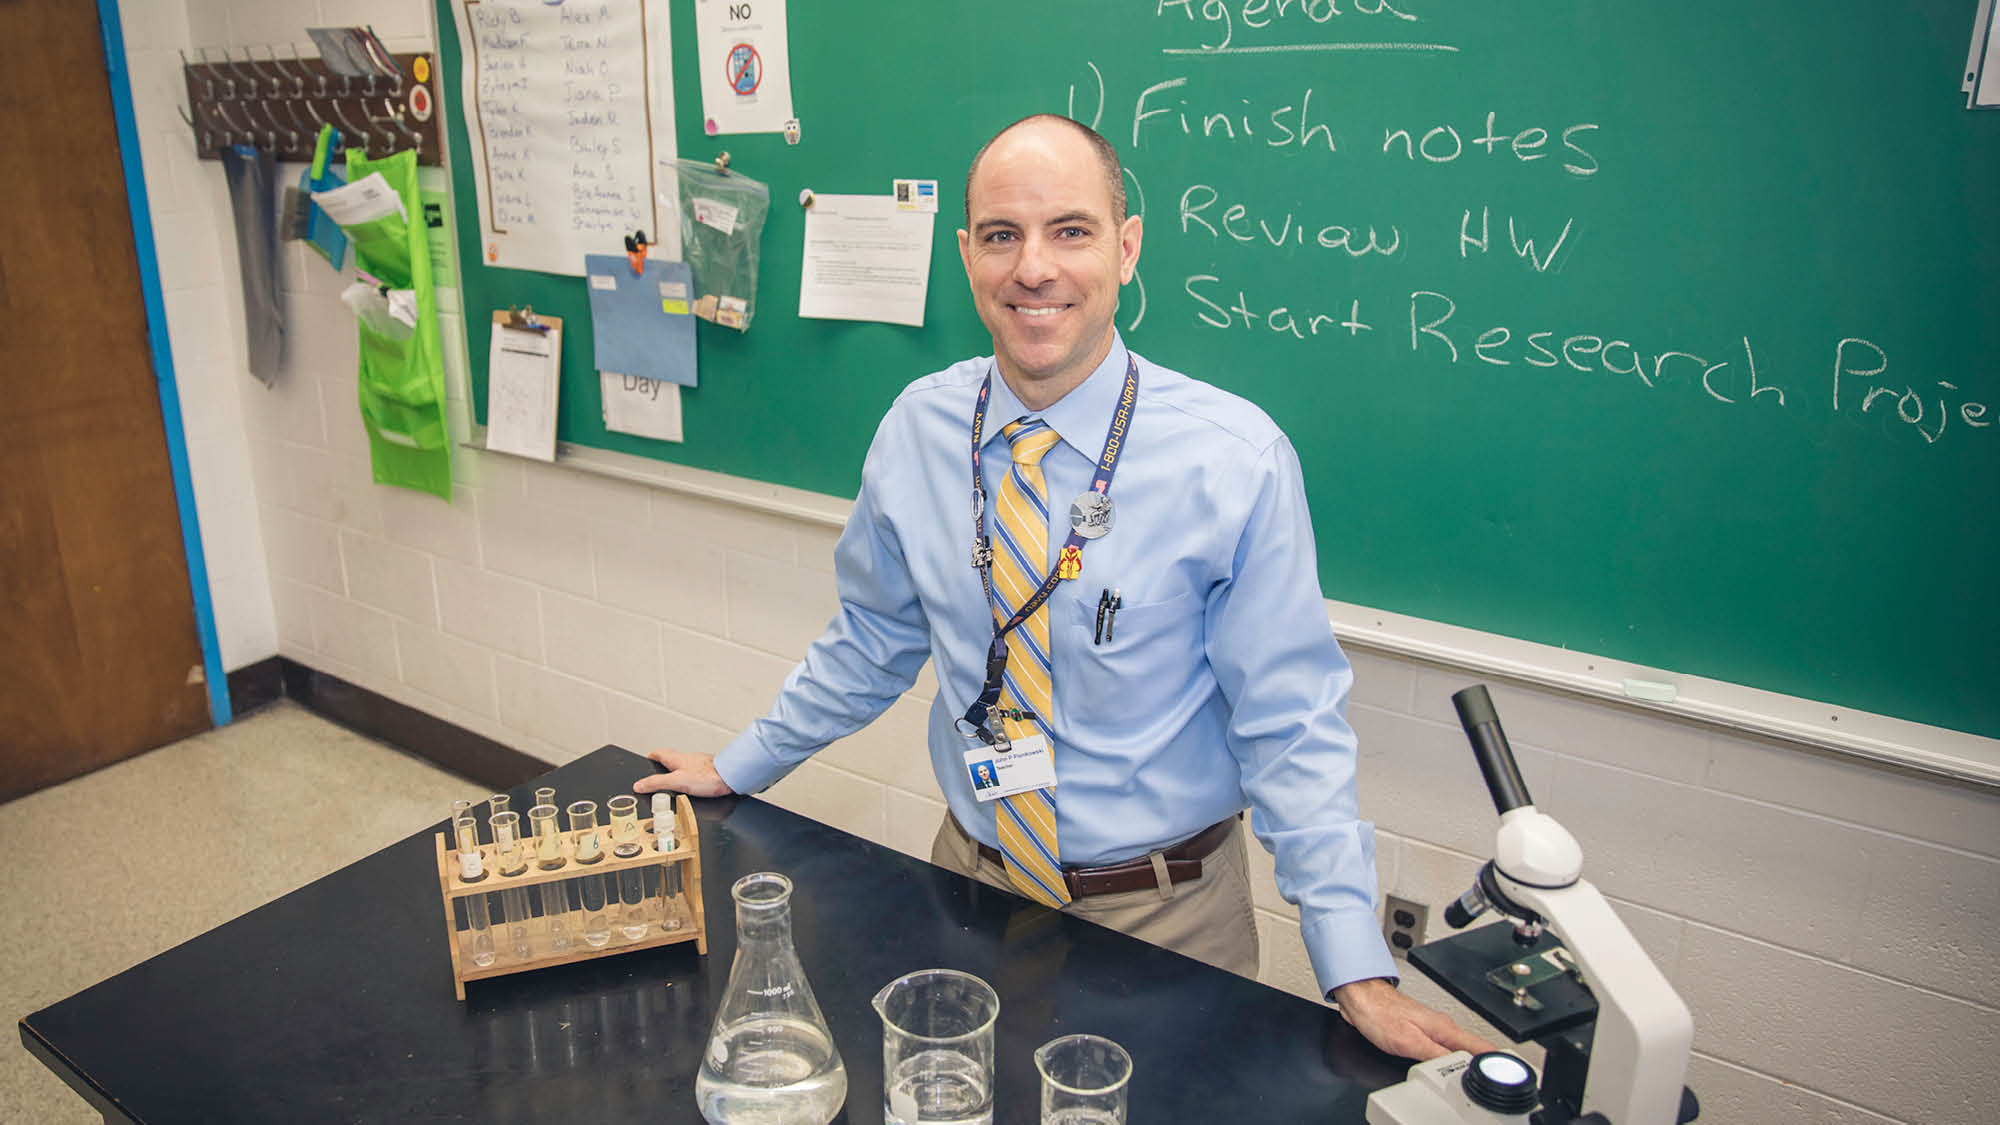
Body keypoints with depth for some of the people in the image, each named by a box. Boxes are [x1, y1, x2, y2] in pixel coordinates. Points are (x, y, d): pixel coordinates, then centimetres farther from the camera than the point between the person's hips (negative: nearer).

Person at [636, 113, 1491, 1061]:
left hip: (1166, 913, -3)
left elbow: (1289, 725, -15)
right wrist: (738, 768, 13)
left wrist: (1357, 973, -20)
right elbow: (872, 640, 7)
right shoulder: (918, 428, -7)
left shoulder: (1236, 460, -19)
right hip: (972, 877, 4)